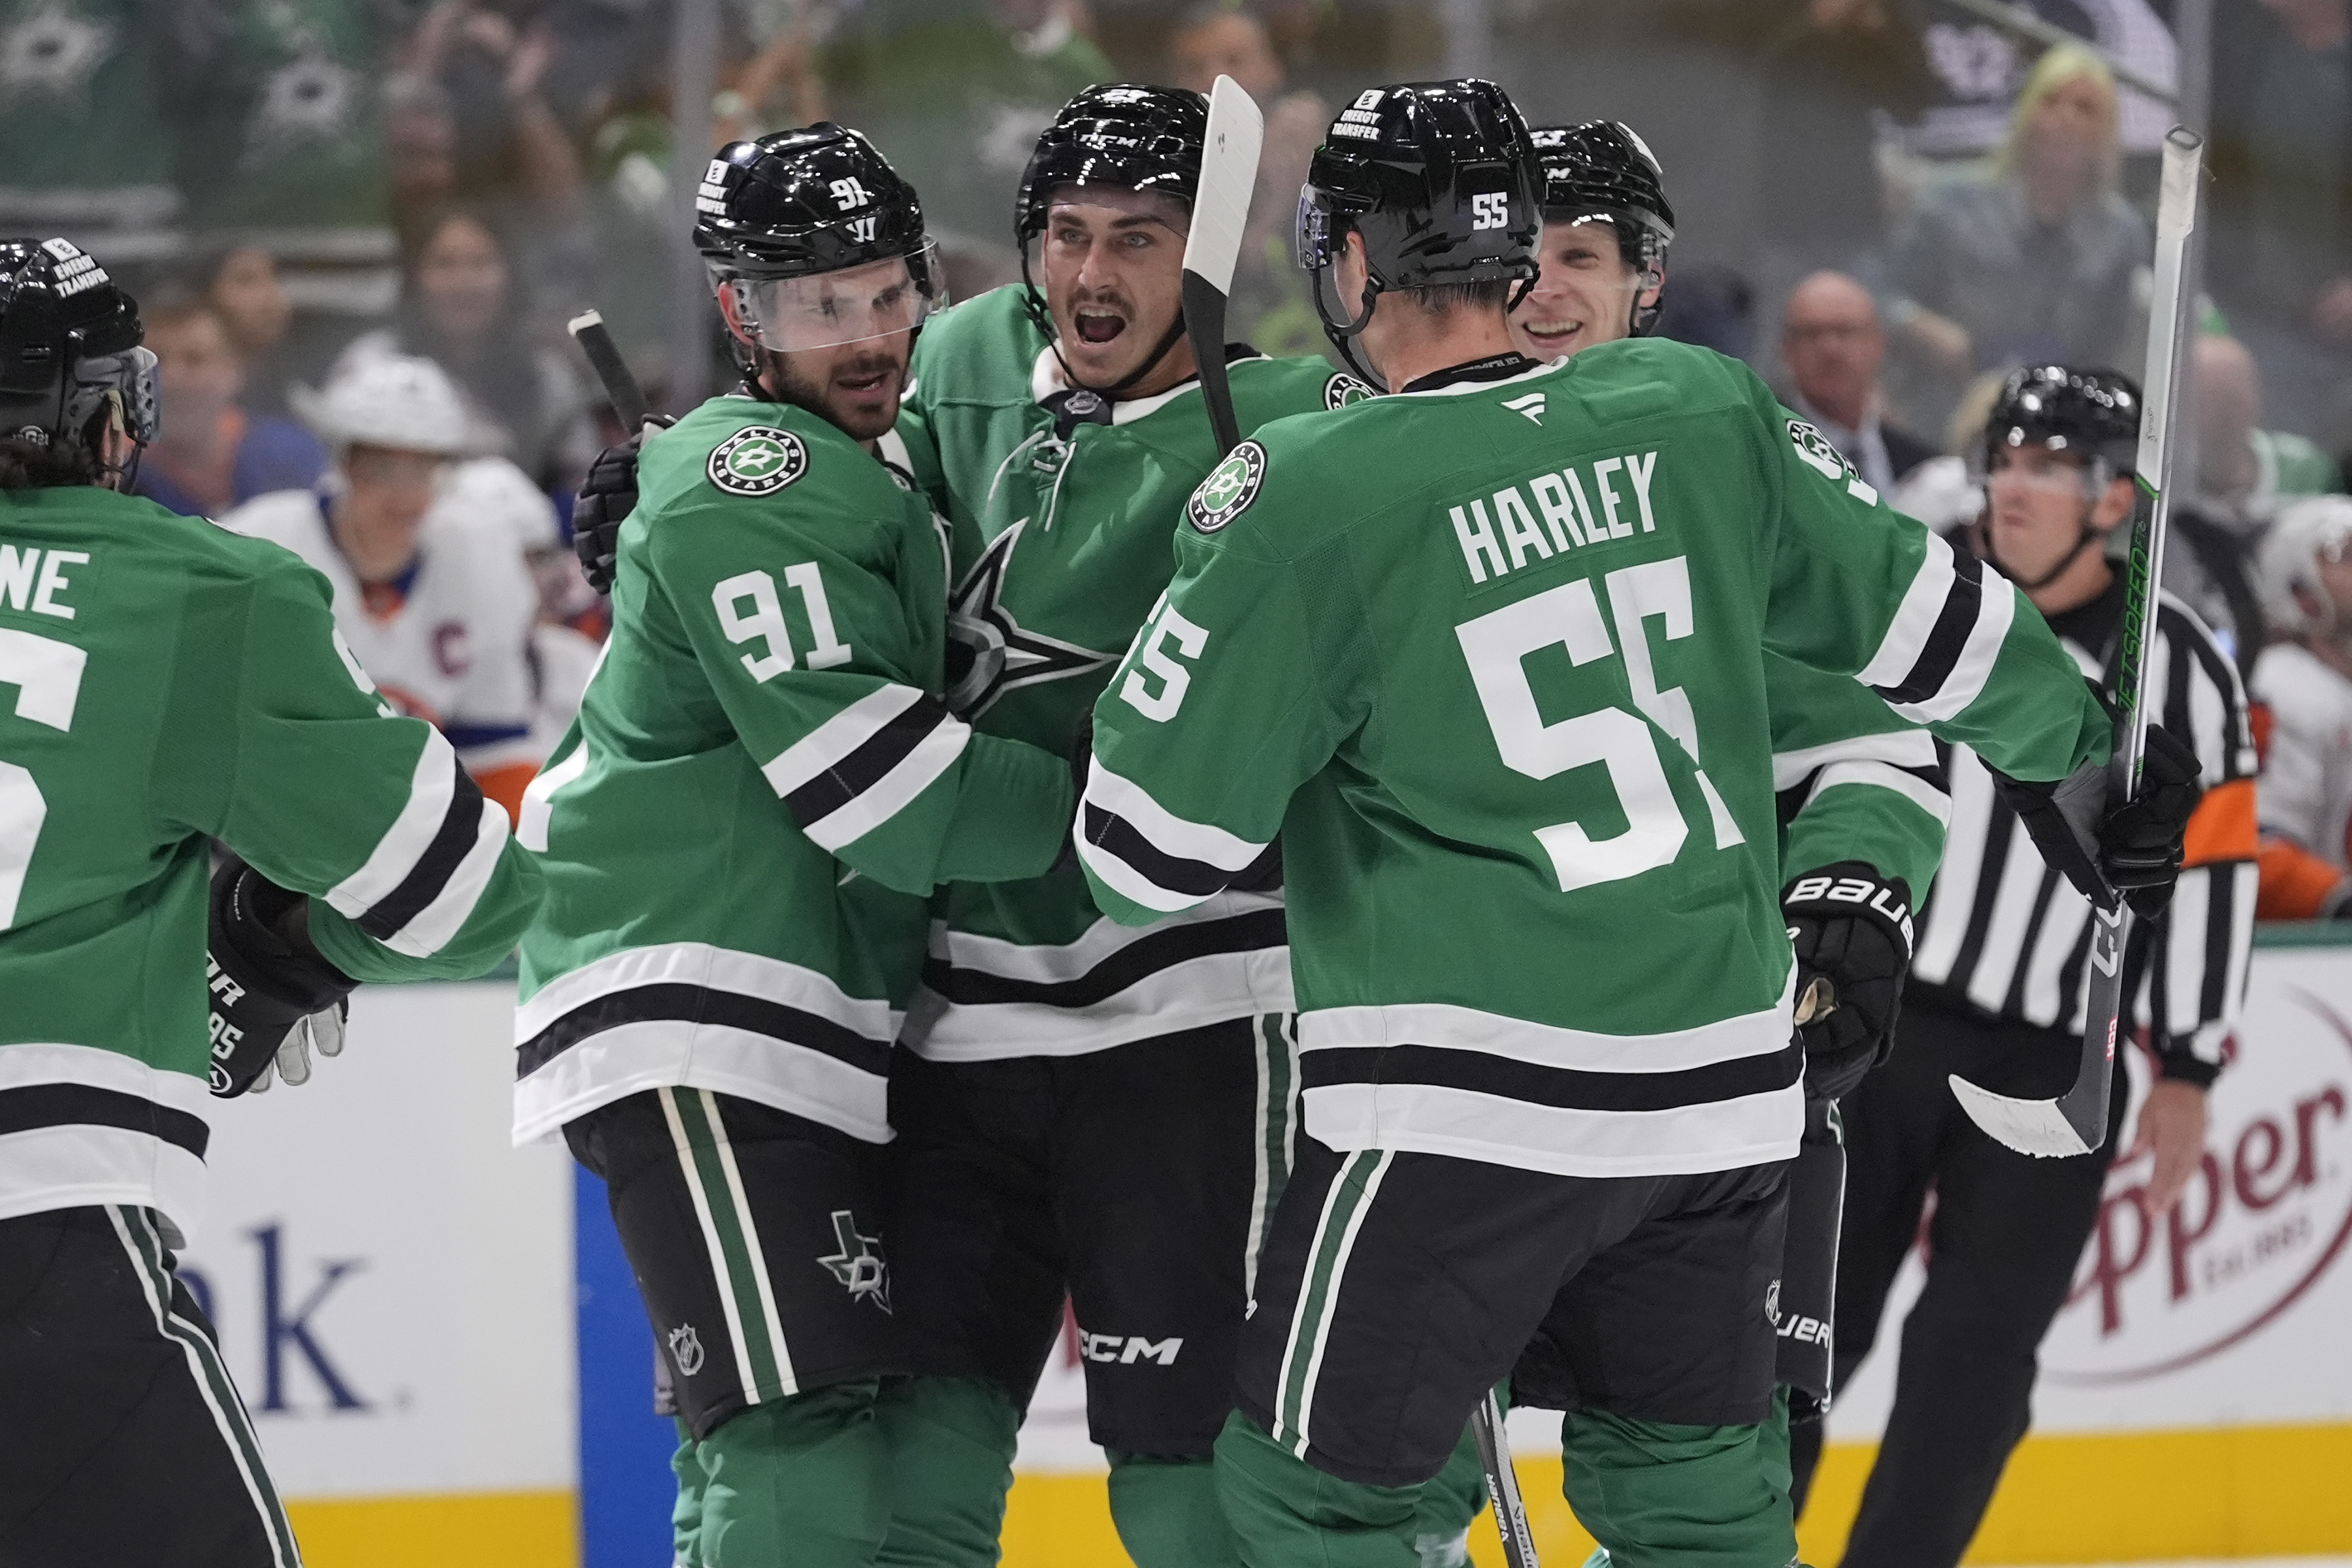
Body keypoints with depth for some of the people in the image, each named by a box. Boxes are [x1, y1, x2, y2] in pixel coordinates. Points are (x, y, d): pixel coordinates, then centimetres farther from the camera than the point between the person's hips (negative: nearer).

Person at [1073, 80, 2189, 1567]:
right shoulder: (1697, 413, 2)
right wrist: (2085, 745, 35)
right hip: (1724, 1080, 6)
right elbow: (1927, 613, 16)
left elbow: (1149, 856, -7)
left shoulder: (1308, 496, -12)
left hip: (1467, 1104, -6)